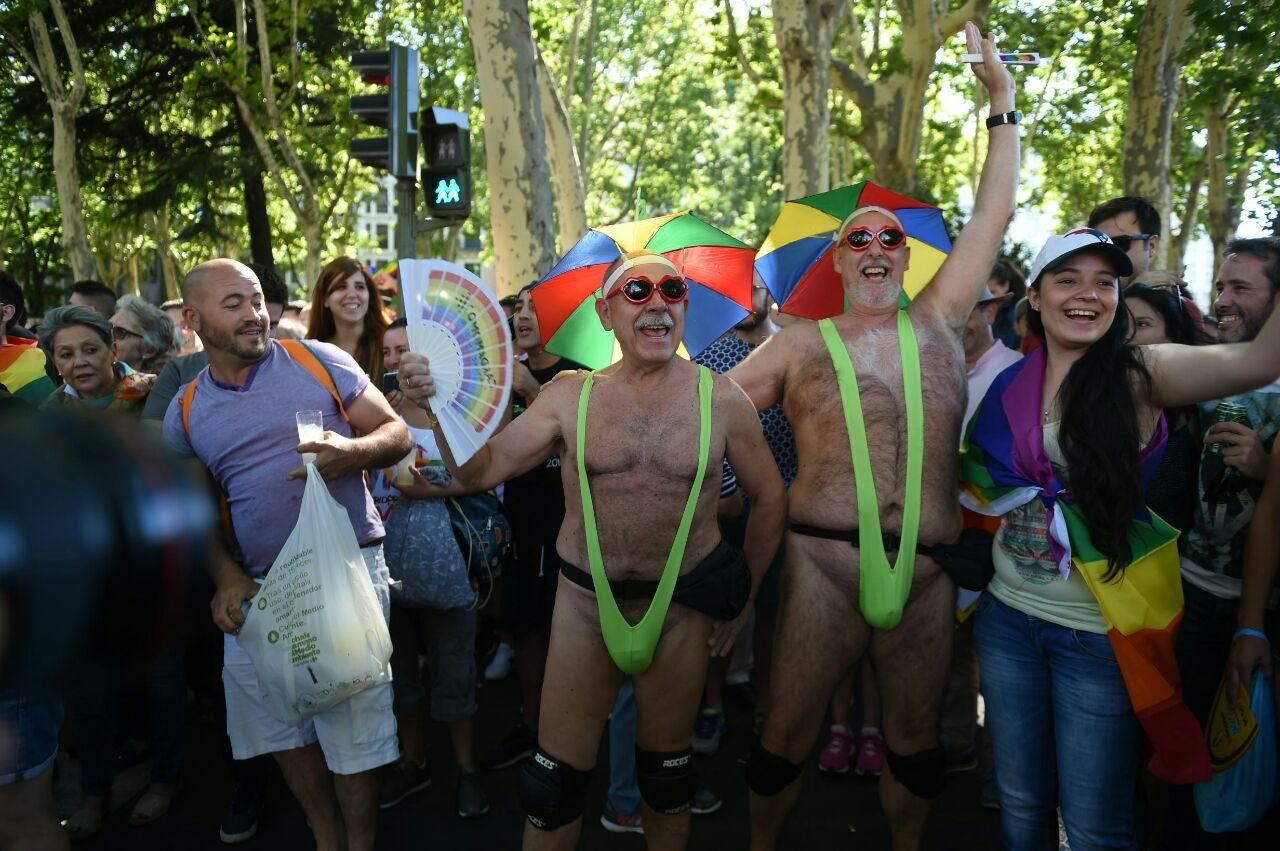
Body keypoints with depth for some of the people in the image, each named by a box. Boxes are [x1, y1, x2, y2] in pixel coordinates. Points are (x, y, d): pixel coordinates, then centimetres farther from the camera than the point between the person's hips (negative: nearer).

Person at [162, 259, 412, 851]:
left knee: (352, 731, 0)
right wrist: (226, 577, -1)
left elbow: (397, 433, 0)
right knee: (283, 731, 14)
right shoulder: (185, 412, 7)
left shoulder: (320, 362, -2)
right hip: (258, 589, 4)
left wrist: (352, 452, -22)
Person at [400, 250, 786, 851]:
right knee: (555, 779, 11)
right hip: (585, 600, 1)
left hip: (682, 607, 0)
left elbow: (769, 499, 3)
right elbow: (481, 470, -6)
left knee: (667, 770, 20)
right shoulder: (570, 396, -4)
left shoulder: (720, 399, -7)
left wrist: (742, 598, 5)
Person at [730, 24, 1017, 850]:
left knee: (915, 739, 18)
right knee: (787, 736, 8)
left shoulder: (938, 324, 12)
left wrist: (1004, 101, 17)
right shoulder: (799, 344, 7)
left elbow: (993, 217, 14)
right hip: (826, 560, -2)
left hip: (926, 571, 2)